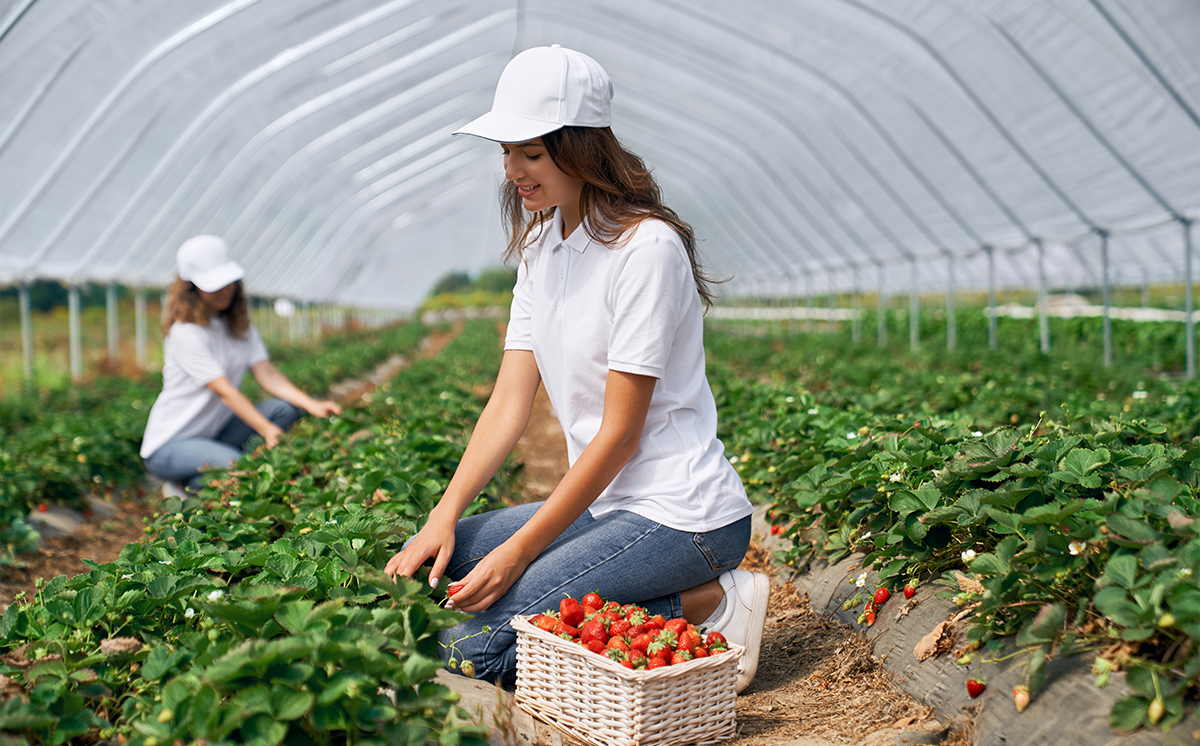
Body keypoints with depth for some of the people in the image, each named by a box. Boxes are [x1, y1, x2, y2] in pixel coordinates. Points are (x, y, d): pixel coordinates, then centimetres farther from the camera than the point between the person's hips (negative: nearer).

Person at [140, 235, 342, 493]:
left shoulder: (238, 324, 6)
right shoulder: (186, 332, -19)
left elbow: (266, 372, -5)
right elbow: (224, 390, -25)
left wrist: (311, 405, -21)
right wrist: (267, 430, -34)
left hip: (215, 432, 7)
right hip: (170, 444, -7)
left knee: (287, 407, -14)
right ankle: (189, 487, -4)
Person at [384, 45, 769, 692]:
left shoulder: (646, 247, -17)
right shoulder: (540, 245, 9)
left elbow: (620, 433, -18)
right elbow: (509, 403, 4)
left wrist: (517, 553, -18)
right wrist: (442, 518, -8)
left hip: (679, 514, -9)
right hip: (604, 504, 9)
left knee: (468, 645, -18)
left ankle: (703, 606, -6)